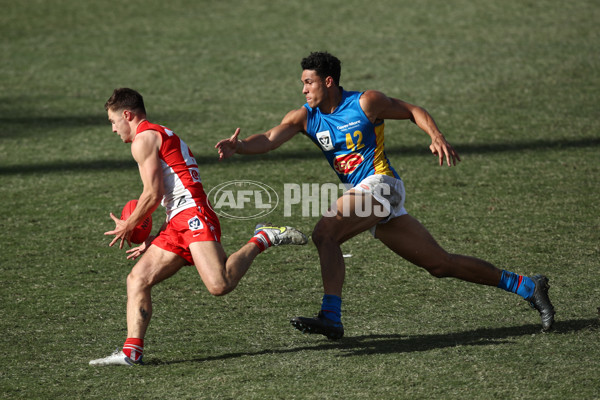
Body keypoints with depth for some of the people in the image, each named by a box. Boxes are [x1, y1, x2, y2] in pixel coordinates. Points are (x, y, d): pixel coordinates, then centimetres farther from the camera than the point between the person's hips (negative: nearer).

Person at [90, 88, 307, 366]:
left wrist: (128, 226, 6)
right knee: (137, 279, 0)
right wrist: (153, 241, 28)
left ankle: (262, 240, -5)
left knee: (219, 285, -26)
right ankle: (132, 351, -10)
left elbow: (153, 194, -8)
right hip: (177, 226, 10)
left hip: (193, 215, -10)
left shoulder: (143, 139, -1)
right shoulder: (164, 136, 31)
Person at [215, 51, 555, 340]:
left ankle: (331, 318, -27)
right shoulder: (306, 117, 8)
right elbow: (270, 139, -5)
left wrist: (437, 137, -14)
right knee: (441, 264, 8)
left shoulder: (366, 103, -5)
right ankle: (527, 287, 16)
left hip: (381, 184, -7)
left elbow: (413, 111, 3)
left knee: (325, 233, -25)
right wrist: (239, 146, -25)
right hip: (363, 195, 7)